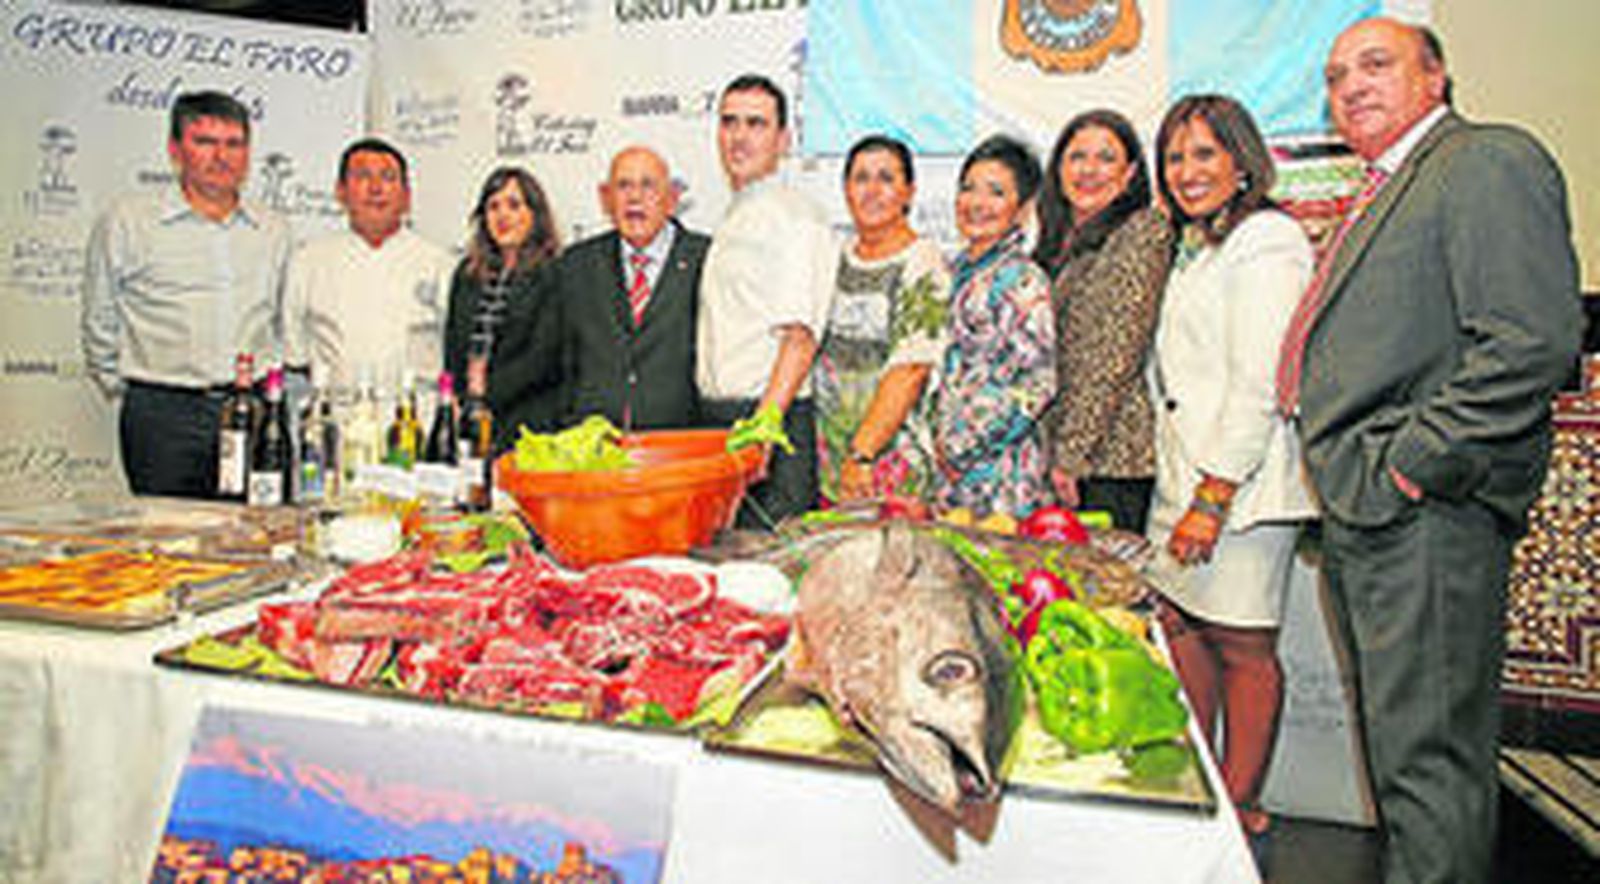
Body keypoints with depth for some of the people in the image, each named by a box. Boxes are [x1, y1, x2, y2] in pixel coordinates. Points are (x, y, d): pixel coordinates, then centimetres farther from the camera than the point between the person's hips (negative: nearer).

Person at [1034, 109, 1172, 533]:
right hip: (1056, 458, 7)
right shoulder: (1057, 243, 17)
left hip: (1110, 460, -6)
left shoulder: (1144, 232, -4)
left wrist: (1070, 455, -16)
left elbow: (1118, 355, -13)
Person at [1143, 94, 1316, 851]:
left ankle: (1242, 812, 15)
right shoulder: (1195, 247, 19)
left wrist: (1215, 497, -19)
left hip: (1242, 484, -9)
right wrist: (1185, 487, 16)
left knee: (1242, 646, 0)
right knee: (1179, 625, 12)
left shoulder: (1266, 242, -10)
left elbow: (1258, 387, -17)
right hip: (1184, 475, 9)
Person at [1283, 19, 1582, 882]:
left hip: (1424, 518, -10)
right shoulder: (1383, 196, 22)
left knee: (1428, 755, -3)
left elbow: (1533, 342, -20)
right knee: (1396, 742, 20)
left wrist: (1412, 464, -18)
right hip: (1360, 518, 10)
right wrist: (1344, 482, 15)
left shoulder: (1490, 161, -7)